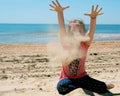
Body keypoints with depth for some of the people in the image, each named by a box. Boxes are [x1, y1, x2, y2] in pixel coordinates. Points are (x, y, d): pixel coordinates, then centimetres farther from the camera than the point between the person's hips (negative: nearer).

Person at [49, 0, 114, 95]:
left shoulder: (85, 45, -8)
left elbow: (91, 31, -24)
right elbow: (62, 28, -22)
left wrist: (93, 18, -43)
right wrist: (60, 12, -38)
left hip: (81, 76, 0)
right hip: (67, 77, 0)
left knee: (102, 88, -18)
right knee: (61, 87, -33)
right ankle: (82, 85, -9)